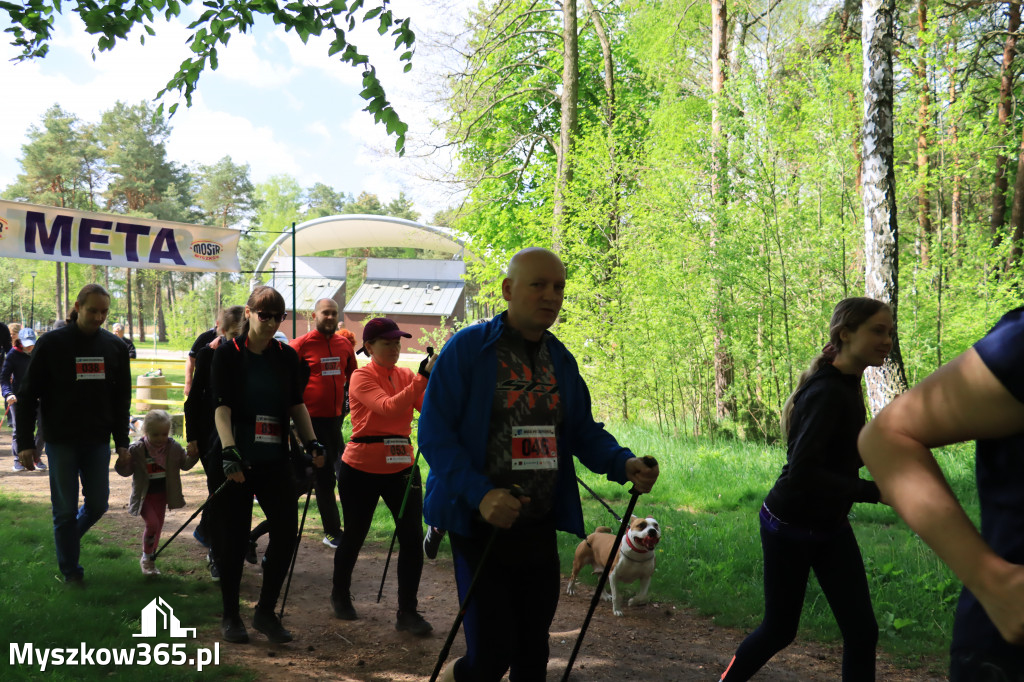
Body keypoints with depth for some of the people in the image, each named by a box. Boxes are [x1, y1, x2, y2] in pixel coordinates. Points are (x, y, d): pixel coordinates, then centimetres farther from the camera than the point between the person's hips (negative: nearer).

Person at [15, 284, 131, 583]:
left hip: (98, 441, 3)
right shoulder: (52, 343, -7)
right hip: (61, 441, -3)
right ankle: (70, 569, 16)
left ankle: (68, 537, 35)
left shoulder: (115, 347, 4)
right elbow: (27, 395, -4)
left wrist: (122, 441, 6)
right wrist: (25, 442, -8)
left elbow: (122, 398, 11)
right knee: (65, 508, 1)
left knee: (98, 505, 5)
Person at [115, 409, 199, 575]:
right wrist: (123, 463, -29)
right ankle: (146, 558, 4)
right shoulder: (136, 449, -15)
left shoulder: (174, 447, -6)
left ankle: (150, 559, 29)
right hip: (144, 495, -4)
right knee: (152, 523, -17)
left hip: (162, 494, 4)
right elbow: (126, 471, -7)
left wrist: (192, 455, -13)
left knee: (158, 525, 11)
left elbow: (185, 465, 7)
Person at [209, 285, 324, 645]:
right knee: (234, 537, 2)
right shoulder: (228, 353, -5)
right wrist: (229, 453, -25)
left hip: (273, 459, 4)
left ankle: (265, 611, 13)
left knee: (286, 531, -3)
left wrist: (312, 443, -1)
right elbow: (221, 407, -13)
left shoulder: (287, 356, 7)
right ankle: (230, 615, 19)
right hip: (235, 461, -4)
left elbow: (296, 405, 12)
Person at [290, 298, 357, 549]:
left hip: (336, 417, 5)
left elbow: (352, 376, 24)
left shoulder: (344, 344, 8)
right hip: (313, 417, -5)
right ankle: (332, 531, 4)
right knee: (324, 476, -2)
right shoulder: (301, 345, -7)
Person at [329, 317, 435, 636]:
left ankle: (407, 612, 7)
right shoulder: (362, 377, -11)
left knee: (412, 537, -5)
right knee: (354, 535, 13)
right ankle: (340, 595, 38)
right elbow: (389, 408, -30)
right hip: (362, 469, -4)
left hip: (401, 467, 4)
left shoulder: (406, 376, 3)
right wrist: (423, 378, -36)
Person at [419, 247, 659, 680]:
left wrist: (623, 464, -7)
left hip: (540, 530, 6)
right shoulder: (468, 348, -9)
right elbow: (434, 432, -13)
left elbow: (583, 431, 14)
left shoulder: (561, 360, 11)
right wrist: (479, 493, -26)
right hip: (480, 526, -6)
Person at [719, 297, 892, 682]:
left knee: (862, 632, 2)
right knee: (779, 629, 9)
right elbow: (802, 473, -33)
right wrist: (875, 492, -33)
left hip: (830, 527, 8)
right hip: (790, 528, -8)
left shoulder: (847, 386, 4)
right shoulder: (826, 393, -25)